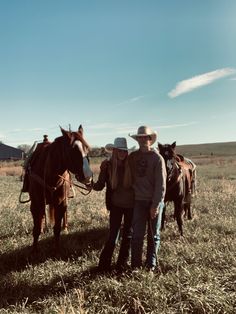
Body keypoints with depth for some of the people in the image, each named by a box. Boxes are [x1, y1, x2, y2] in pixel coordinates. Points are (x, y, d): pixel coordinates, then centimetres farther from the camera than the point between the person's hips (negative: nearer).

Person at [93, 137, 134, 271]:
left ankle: (122, 263, 25)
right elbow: (100, 186, -7)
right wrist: (91, 184, -25)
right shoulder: (107, 165, -6)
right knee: (113, 235, -1)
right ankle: (104, 263, 13)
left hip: (131, 205, 1)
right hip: (116, 205, -1)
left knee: (128, 235, 10)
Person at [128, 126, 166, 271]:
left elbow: (161, 184, -12)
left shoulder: (157, 158, -8)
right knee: (137, 234, 3)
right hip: (138, 201, 2)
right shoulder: (132, 157, 4)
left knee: (154, 234, 10)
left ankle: (151, 263, 24)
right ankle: (136, 264, 14)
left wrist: (156, 204, -15)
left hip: (154, 202, -2)